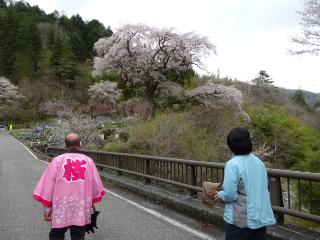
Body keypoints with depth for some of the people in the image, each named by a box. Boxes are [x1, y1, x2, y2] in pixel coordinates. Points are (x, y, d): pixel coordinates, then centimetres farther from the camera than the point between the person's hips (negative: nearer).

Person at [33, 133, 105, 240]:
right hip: (82, 208, 1)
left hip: (61, 207, -1)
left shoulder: (57, 160, -7)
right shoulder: (88, 161, -2)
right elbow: (95, 184, 5)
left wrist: (47, 208, 5)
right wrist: (92, 201, 21)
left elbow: (49, 184, -5)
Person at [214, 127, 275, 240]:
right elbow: (263, 187, 11)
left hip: (243, 220, -6)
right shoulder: (259, 161, 2)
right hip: (262, 217, 6)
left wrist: (220, 195, 1)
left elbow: (230, 195, -20)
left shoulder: (233, 164, -18)